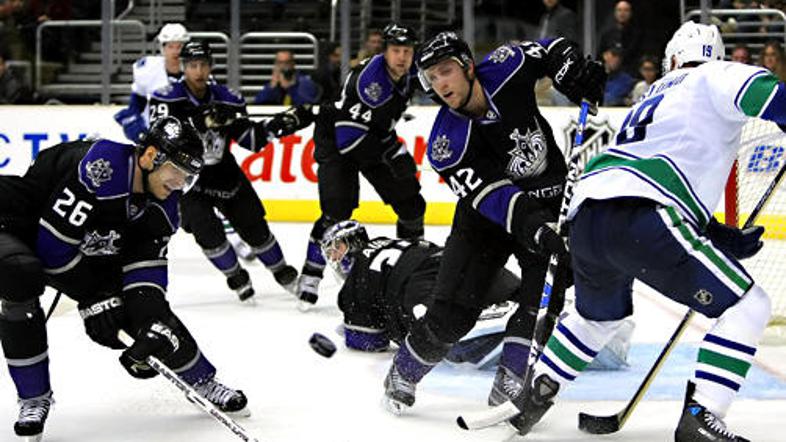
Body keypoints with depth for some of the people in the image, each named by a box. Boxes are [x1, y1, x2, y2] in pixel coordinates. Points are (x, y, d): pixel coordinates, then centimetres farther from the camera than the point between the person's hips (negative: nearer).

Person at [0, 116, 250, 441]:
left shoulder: (162, 206, -9)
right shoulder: (99, 168, -35)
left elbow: (147, 268, -8)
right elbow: (53, 244, -32)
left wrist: (153, 325, -24)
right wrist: (93, 298, -25)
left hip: (88, 252, 7)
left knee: (147, 304, -4)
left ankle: (203, 381, 22)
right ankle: (34, 399, -22)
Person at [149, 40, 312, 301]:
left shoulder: (226, 99, -4)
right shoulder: (167, 98, -16)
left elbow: (251, 139, -2)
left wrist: (277, 125, -19)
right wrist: (201, 122, -42)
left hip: (224, 173, 4)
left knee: (254, 226, 5)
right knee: (207, 230, -19)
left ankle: (282, 272, 27)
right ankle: (237, 279, 5)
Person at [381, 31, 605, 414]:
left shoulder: (505, 68, -19)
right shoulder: (447, 144, -26)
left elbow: (550, 51, 3)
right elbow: (490, 196, -35)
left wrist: (575, 73, -17)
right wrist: (531, 225, -51)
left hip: (550, 198, 2)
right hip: (488, 215, -2)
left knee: (544, 298, -18)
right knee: (453, 309, -10)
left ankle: (507, 385, -3)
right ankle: (403, 375, 14)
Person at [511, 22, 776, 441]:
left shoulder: (650, 101, 35)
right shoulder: (713, 78, 13)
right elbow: (761, 90, -12)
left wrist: (723, 237, 26)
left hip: (585, 218, 8)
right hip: (639, 220, -8)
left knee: (601, 314, 38)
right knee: (747, 305, 0)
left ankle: (532, 395, 41)